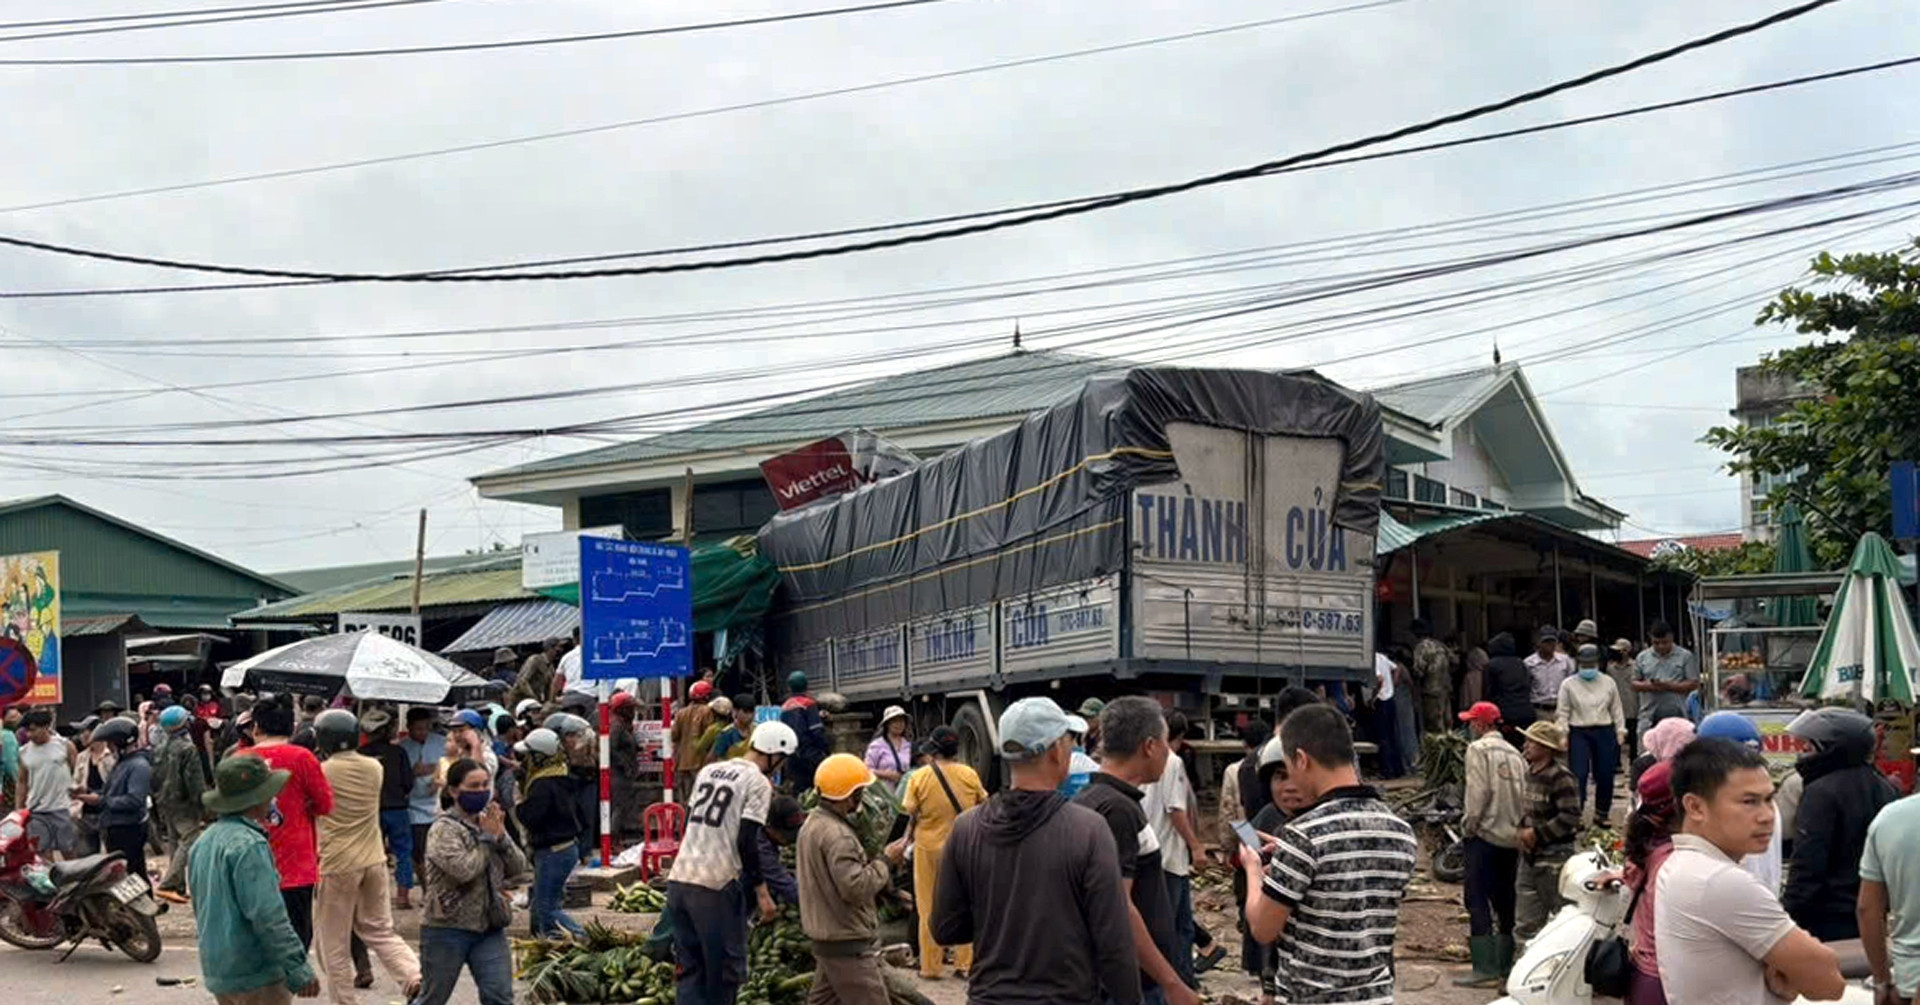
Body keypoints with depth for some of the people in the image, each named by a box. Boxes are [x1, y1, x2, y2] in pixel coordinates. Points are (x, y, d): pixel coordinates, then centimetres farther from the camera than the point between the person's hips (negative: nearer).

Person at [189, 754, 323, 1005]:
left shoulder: (203, 842, 11)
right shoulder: (248, 845, -19)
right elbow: (269, 917, -23)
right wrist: (299, 971, -19)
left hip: (216, 972, 9)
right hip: (255, 974, -9)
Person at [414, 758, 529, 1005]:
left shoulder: (489, 822, 8)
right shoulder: (443, 829, -12)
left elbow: (519, 869, 3)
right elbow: (464, 869, -27)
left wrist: (501, 837, -11)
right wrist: (487, 838, -14)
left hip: (489, 928, 5)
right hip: (447, 929, -5)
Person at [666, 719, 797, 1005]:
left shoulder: (708, 771, 16)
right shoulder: (758, 783, -6)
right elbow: (747, 842, -13)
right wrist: (762, 891, -7)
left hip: (678, 878, 7)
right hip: (716, 886, -7)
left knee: (690, 969, 10)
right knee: (725, 970, 6)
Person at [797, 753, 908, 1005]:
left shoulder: (813, 823, 11)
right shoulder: (836, 835, -23)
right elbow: (856, 887, -27)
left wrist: (877, 861, 8)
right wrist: (885, 861, -15)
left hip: (825, 936, 10)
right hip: (849, 944, -10)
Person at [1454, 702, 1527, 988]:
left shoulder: (1478, 749, -7)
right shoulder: (1515, 754, 11)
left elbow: (1478, 792, -15)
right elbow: (1525, 795, 8)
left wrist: (1468, 825, -6)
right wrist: (1518, 825, 13)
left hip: (1486, 834, -7)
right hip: (1512, 837, 7)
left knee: (1478, 901, -5)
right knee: (1505, 900, 13)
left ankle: (1486, 969, -10)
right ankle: (1506, 965, 17)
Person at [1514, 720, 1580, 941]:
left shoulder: (1560, 778, -16)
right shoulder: (1527, 772, 9)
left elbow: (1571, 817, -21)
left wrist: (1537, 833, -18)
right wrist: (1521, 831, 3)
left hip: (1554, 858, -8)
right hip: (1529, 856, 8)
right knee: (1526, 925, 9)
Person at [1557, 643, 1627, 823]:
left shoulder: (1608, 683, 9)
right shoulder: (1568, 684, 2)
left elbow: (1616, 709, 13)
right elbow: (1562, 712, 1)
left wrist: (1620, 731, 6)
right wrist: (1562, 734, -8)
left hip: (1604, 732, 3)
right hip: (1579, 733, -3)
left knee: (1605, 775, 5)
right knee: (1579, 774, -10)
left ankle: (1602, 813, 20)